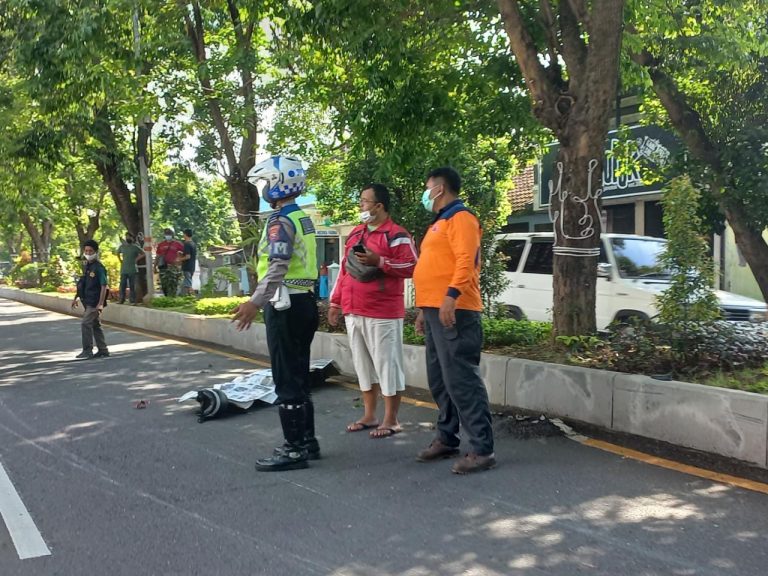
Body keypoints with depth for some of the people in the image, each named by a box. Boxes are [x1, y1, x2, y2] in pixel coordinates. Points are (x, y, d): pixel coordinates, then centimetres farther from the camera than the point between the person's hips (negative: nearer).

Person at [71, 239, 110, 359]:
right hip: (88, 302, 9)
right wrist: (76, 298, 21)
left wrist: (100, 304, -23)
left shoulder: (99, 268, -14)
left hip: (95, 303, -9)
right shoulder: (87, 266, 12)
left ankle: (87, 351, -4)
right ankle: (103, 350, 19)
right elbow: (82, 284, 22)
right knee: (95, 325, 12)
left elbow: (103, 286, -18)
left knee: (85, 324, -11)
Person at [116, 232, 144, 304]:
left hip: (132, 270, -3)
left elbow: (143, 254, 1)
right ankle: (121, 299, 4)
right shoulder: (122, 246, 9)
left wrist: (136, 259, -5)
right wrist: (121, 260, 15)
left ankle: (133, 301, 2)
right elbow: (118, 253, 27)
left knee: (132, 286, -1)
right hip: (123, 270, 3)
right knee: (122, 285, -1)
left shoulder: (135, 247, -1)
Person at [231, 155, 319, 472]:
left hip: (285, 306, -9)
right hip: (303, 302, 10)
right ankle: (307, 441, 23)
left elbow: (277, 268, -26)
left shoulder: (280, 221, -14)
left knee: (287, 380, -3)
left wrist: (255, 302, -32)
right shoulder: (303, 218, 15)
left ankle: (294, 449, 2)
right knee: (300, 376, 16)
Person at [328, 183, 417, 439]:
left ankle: (391, 420, 8)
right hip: (354, 312, 8)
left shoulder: (396, 235, -7)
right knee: (363, 364, 13)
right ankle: (369, 415, 24)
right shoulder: (355, 234, 17)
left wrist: (379, 261, -21)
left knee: (387, 364, -1)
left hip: (382, 313, -8)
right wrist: (335, 302, 17)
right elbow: (344, 270, 20)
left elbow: (411, 267, -15)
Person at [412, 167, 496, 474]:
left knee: (461, 380, -11)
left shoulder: (460, 218, -7)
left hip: (453, 310, -11)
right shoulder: (440, 222, 24)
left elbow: (465, 261, -20)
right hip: (435, 311, 11)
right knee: (440, 380, 14)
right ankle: (446, 439, 23)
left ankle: (482, 449, -8)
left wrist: (452, 296, -30)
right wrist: (424, 309, 24)